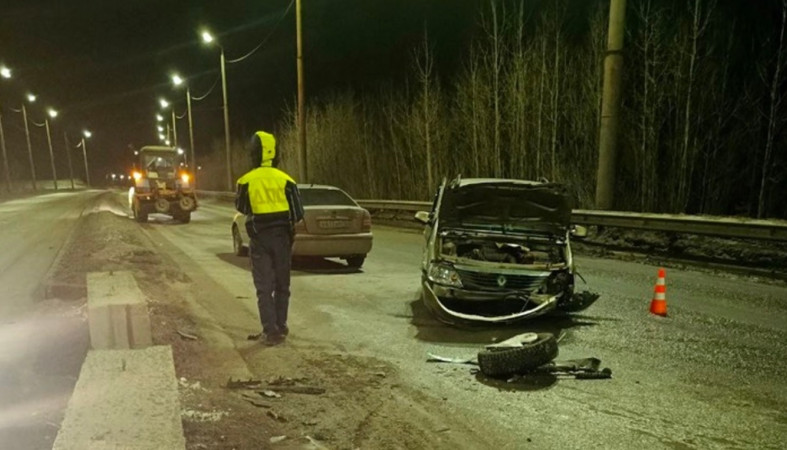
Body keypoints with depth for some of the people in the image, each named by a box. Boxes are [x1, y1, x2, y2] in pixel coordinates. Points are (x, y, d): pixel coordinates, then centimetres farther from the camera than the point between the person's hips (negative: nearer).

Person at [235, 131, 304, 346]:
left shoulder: (247, 181, -6)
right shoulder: (285, 180, -5)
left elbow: (241, 207, 9)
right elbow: (298, 213, -3)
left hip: (259, 238, -1)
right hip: (281, 236, 1)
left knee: (264, 287, 4)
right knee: (281, 285, 14)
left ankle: (271, 331, -1)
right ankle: (280, 327, 20)